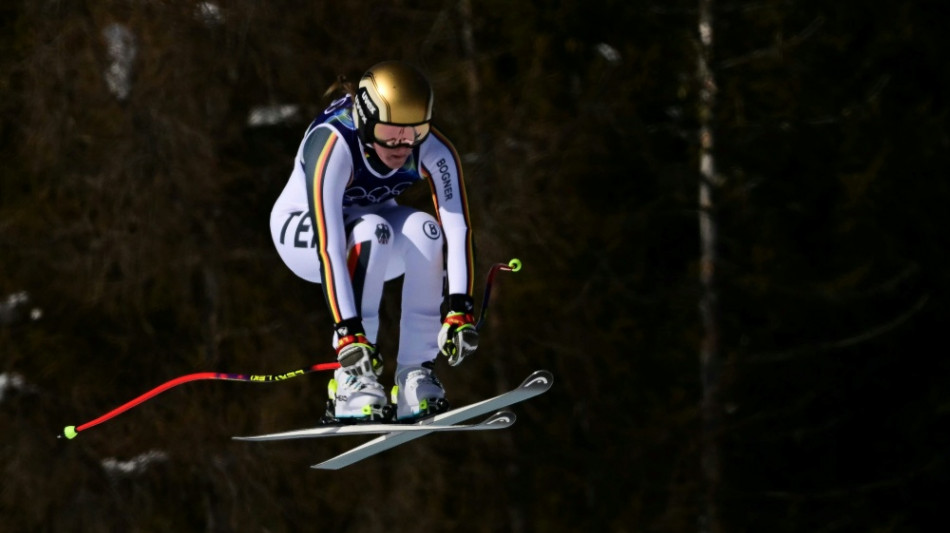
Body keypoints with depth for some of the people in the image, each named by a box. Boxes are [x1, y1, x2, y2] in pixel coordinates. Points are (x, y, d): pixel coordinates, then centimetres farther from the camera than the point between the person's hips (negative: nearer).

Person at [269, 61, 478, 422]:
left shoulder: (434, 150, -25)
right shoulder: (332, 146, -36)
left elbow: (458, 227, -31)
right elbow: (328, 245, -43)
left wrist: (459, 310, -43)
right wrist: (348, 333, -50)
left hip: (372, 220, 4)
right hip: (303, 231, -4)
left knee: (425, 229, -30)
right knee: (372, 230, -36)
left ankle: (416, 374, -24)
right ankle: (351, 379, -32)